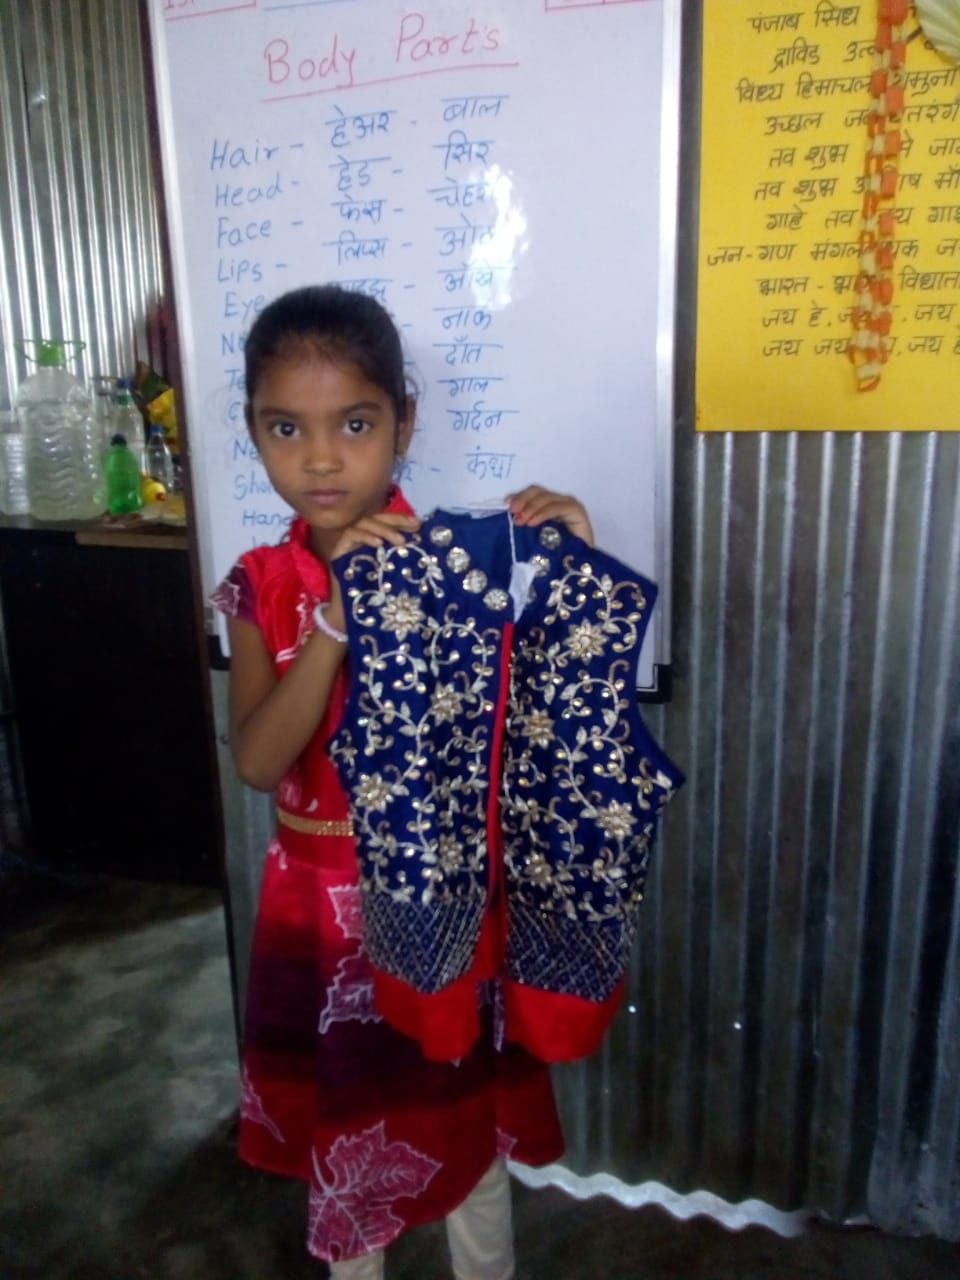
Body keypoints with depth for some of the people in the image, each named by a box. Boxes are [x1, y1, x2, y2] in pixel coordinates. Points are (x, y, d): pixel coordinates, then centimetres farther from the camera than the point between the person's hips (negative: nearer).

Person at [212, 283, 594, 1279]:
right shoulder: (259, 585, -7)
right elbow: (257, 761, -19)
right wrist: (337, 618, -31)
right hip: (322, 900, 2)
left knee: (467, 1118, 18)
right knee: (340, 1123, 23)